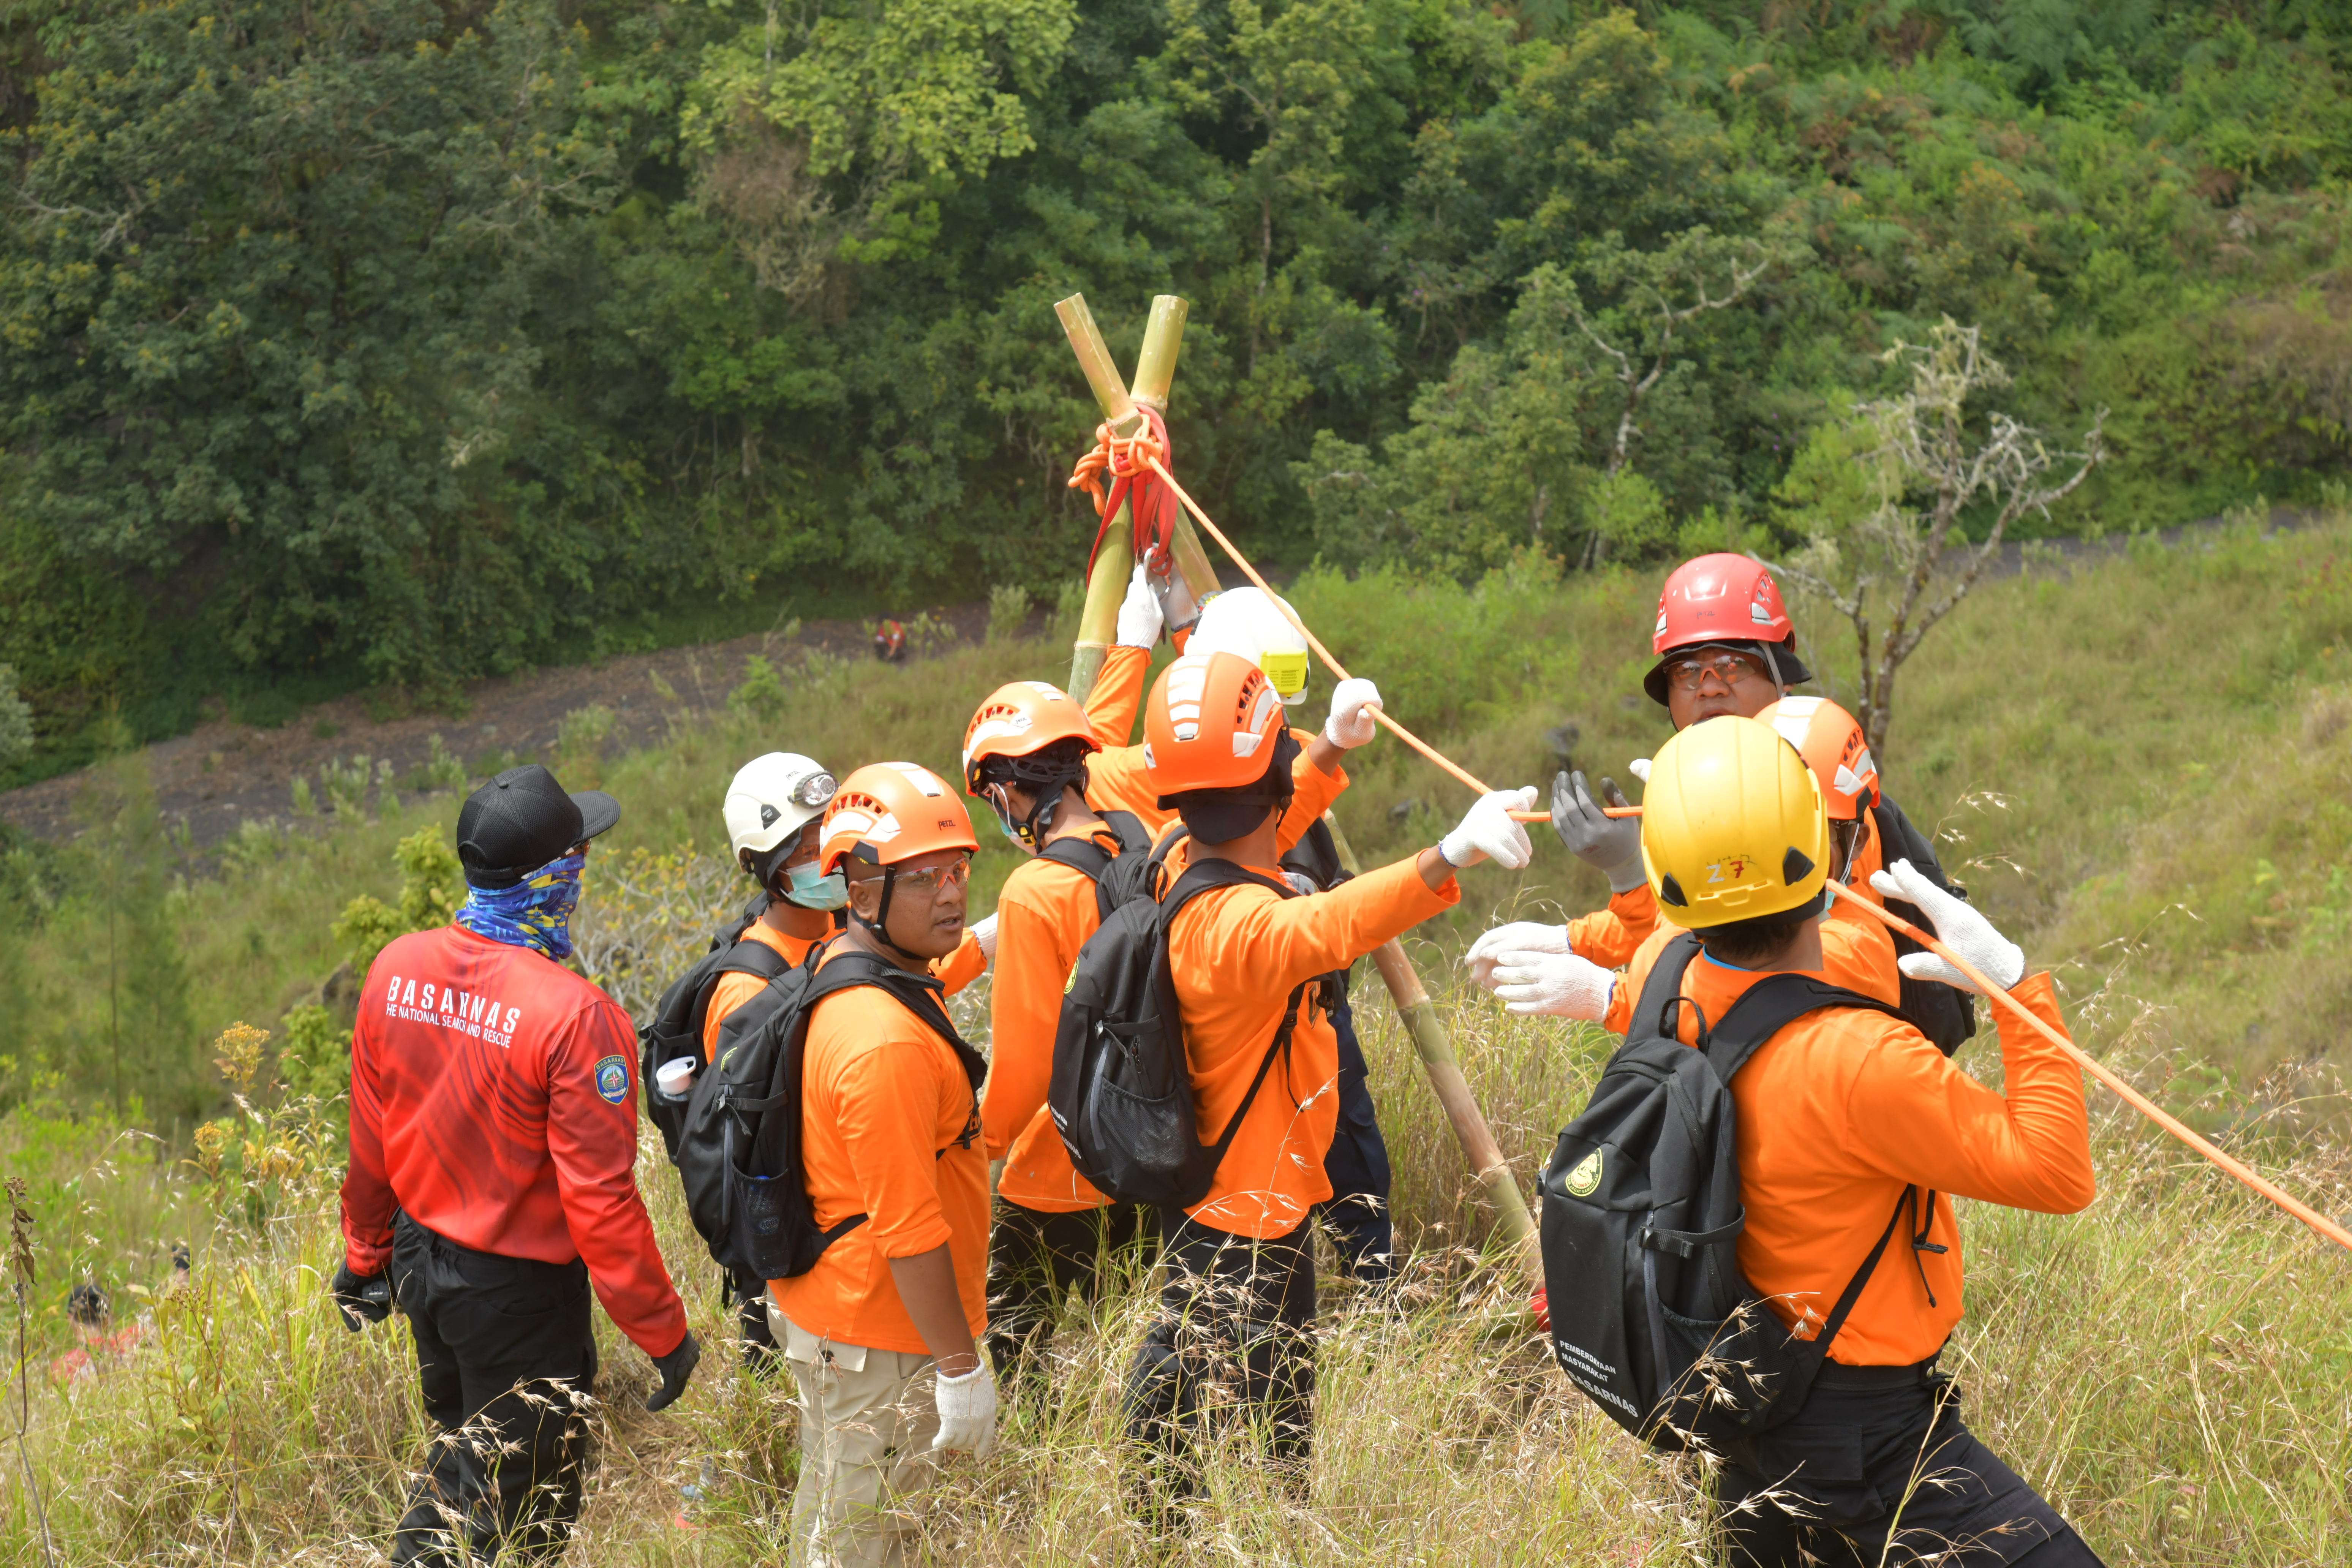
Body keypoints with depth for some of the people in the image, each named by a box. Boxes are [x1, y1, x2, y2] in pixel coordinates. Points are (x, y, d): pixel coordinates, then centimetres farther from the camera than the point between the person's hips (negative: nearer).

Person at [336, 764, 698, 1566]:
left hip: (419, 1254, 7)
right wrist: (664, 1333, -13)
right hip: (519, 1291, -7)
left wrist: (365, 1256, 19)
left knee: (463, 1447, 28)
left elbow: (369, 1141, 4)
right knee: (526, 1502, 13)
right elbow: (600, 1199, -24)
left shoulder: (395, 970, -8)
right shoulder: (573, 1016, -28)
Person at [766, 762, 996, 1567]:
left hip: (818, 1309, 10)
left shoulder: (840, 968, 3)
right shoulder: (886, 1041, -29)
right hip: (877, 1345, -10)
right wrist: (961, 1367, -19)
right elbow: (909, 1231, -26)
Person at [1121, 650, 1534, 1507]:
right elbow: (1324, 927, -52)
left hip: (1196, 1200, 10)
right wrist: (1447, 858, -64)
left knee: (1174, 1371, 25)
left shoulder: (1181, 868, -1)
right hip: (1251, 1220, -10)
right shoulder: (1235, 922, -29)